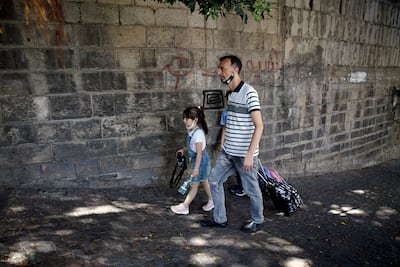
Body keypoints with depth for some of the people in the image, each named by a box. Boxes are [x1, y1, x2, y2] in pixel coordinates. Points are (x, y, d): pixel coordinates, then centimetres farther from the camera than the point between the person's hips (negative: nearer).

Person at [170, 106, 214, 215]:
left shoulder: (198, 133, -27)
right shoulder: (191, 131, 1)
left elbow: (199, 153, -28)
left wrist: (196, 168, -26)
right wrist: (183, 150, 8)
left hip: (200, 160, -10)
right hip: (196, 159, 10)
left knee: (194, 184, 2)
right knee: (203, 181, 20)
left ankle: (184, 206, 12)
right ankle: (211, 201, 35)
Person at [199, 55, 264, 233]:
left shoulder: (249, 93, -17)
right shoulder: (230, 93, 8)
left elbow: (259, 126, -20)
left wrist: (250, 154, -25)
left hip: (244, 154, -8)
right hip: (227, 152, 8)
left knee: (251, 189, 9)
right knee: (214, 180, 12)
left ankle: (257, 221, 33)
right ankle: (220, 219, 27)